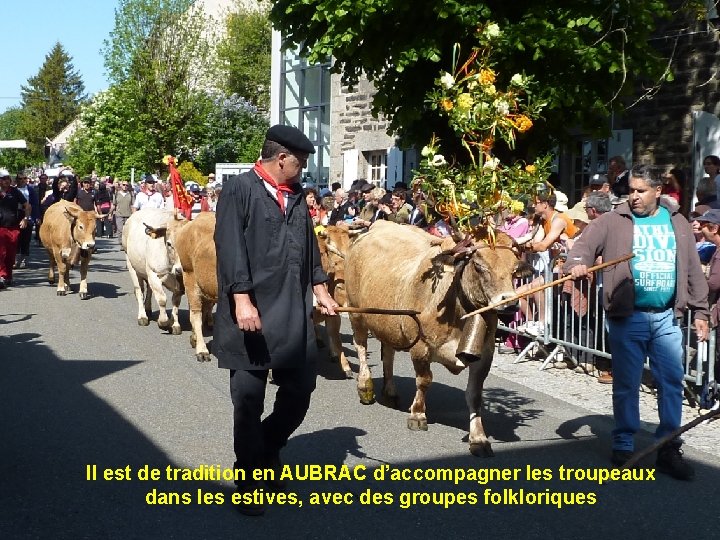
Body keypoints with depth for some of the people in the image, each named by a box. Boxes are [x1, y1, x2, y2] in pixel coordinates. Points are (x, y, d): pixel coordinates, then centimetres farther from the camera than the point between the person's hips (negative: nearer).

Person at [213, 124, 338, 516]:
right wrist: (241, 298, -21)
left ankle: (266, 450, 35)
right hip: (252, 312, -6)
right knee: (249, 401, 2)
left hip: (295, 314, 7)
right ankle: (248, 486, 14)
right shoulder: (239, 190, -5)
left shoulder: (296, 196, 17)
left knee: (300, 392, 9)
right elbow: (229, 246, -14)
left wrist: (320, 288, 18)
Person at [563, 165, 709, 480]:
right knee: (626, 385, 5)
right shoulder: (612, 221, 1)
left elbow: (693, 271, 13)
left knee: (672, 383, 4)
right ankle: (623, 445, 19)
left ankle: (668, 450, 14)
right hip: (627, 318, -2)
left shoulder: (677, 224, 10)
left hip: (666, 318, 3)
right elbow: (584, 245, -9)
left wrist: (700, 312, 10)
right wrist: (577, 264, -33)